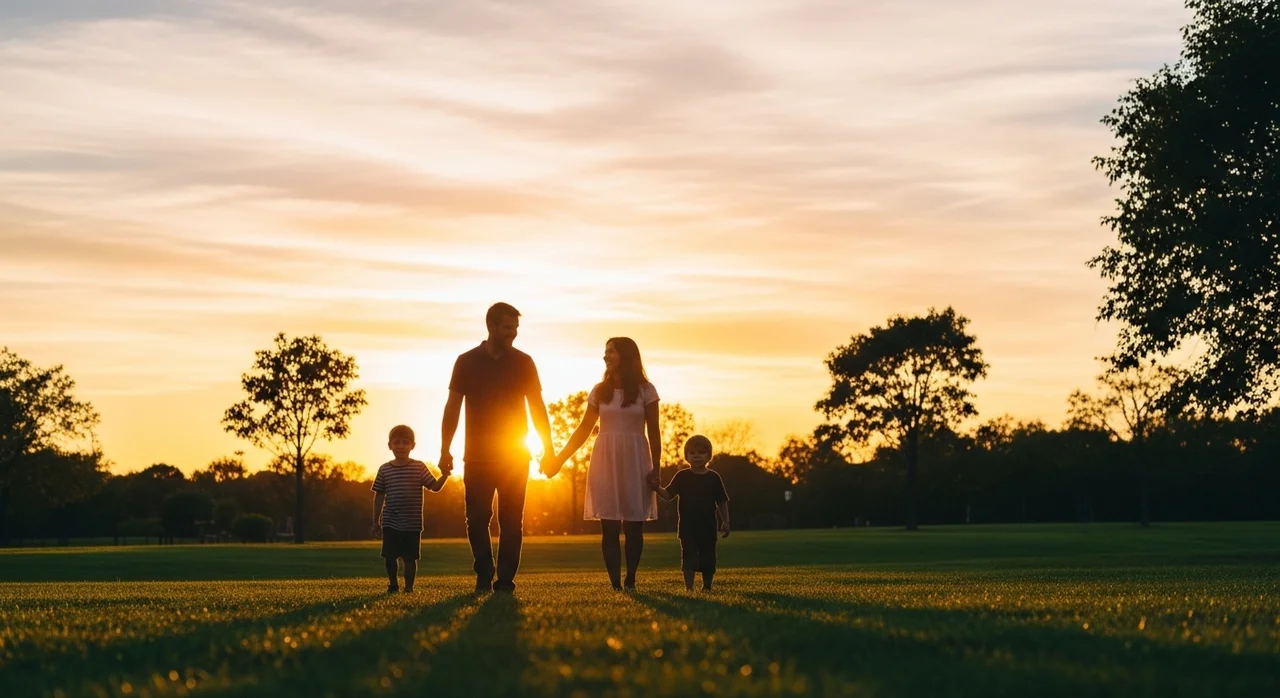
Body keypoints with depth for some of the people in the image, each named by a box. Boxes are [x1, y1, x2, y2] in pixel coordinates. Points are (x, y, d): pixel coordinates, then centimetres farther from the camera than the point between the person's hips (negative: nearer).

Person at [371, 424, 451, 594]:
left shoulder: (419, 467, 1)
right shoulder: (384, 469, 4)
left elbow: (435, 486, 0)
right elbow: (379, 496, 8)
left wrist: (444, 475, -20)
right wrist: (375, 522, 10)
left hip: (412, 523, -1)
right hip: (390, 523, 1)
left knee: (410, 557, 2)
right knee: (389, 556, 0)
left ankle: (409, 587, 12)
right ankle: (393, 585, 17)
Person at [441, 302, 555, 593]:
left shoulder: (523, 362, 3)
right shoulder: (467, 362, 2)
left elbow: (537, 407, 5)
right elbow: (453, 407, 3)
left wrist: (548, 448, -1)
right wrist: (445, 449, -3)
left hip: (516, 455, 0)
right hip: (477, 456, 0)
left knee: (511, 520, -2)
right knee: (477, 519, -1)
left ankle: (505, 580, 1)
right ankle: (484, 577, 10)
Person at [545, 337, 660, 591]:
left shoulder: (645, 390, 0)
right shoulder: (600, 391, 7)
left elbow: (653, 431, -1)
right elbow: (584, 430, 10)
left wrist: (656, 467, -8)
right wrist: (560, 459, 6)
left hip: (635, 460, -2)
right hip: (605, 460, 2)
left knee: (633, 525, -2)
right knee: (609, 526, -2)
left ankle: (630, 580, 8)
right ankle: (615, 584, -2)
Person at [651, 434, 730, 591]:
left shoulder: (713, 478, 2)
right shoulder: (682, 476, 0)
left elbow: (722, 502, 6)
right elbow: (668, 495, -4)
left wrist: (726, 522, 1)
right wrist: (657, 488, -24)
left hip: (708, 526, 1)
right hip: (687, 526, -1)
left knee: (708, 558, 8)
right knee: (689, 556, -6)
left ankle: (707, 587, 23)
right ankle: (689, 588, -6)